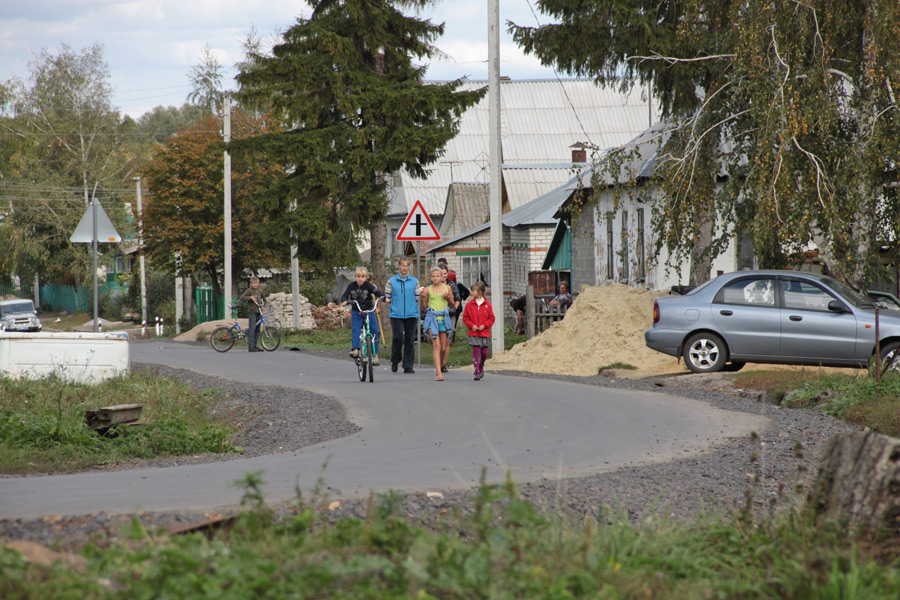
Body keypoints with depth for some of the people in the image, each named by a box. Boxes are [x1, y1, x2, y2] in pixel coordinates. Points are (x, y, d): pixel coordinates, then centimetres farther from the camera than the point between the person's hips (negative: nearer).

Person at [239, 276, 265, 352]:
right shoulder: (249, 290, -4)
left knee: (257, 330, 9)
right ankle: (251, 347, -12)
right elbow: (242, 298, -14)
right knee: (252, 329, -11)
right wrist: (250, 297, -23)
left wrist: (262, 305, 8)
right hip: (252, 312, -7)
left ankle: (254, 345, 15)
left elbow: (263, 300, 27)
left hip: (258, 312, 7)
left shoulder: (260, 291, 14)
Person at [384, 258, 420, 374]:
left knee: (410, 340, 0)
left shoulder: (415, 281, 12)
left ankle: (408, 366, 6)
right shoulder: (391, 281, 9)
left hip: (411, 315, 1)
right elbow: (387, 297, 13)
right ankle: (395, 361, 11)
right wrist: (387, 300, -5)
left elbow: (417, 298, 14)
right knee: (398, 337, -12)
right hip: (396, 315, -1)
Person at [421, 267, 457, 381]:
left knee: (444, 347, 5)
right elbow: (424, 306, 9)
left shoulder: (447, 288, 8)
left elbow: (453, 306, 14)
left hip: (444, 317, 2)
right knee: (436, 345, -12)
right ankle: (438, 373, -16)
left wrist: (448, 298, -5)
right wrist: (423, 297, -8)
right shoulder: (428, 289, 4)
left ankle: (440, 365, 30)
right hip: (432, 317, -2)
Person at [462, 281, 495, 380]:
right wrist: (472, 325, -9)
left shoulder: (487, 305, 0)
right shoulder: (469, 304, 1)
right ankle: (477, 372, -5)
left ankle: (481, 366, 33)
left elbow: (491, 318, 3)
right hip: (473, 333, 0)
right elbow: (465, 318, 5)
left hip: (484, 333, 0)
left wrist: (484, 325, -11)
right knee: (476, 351, -8)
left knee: (484, 352, 5)